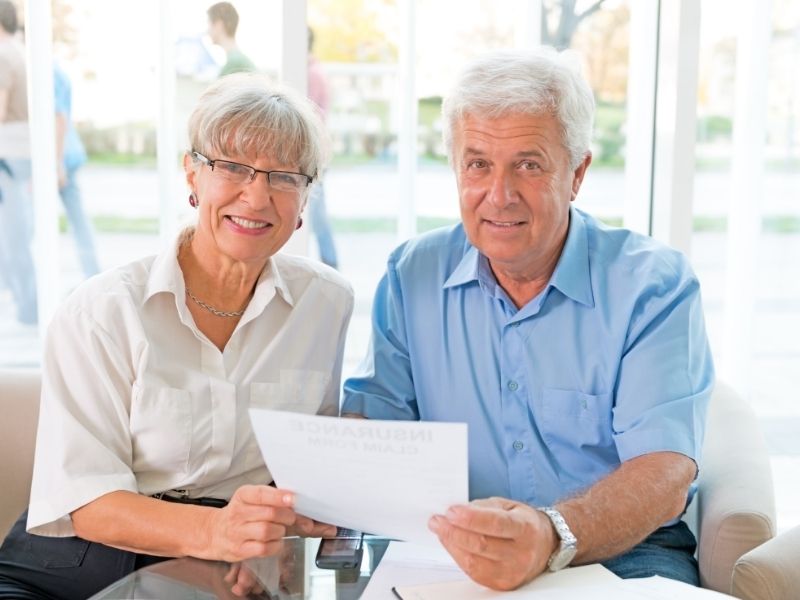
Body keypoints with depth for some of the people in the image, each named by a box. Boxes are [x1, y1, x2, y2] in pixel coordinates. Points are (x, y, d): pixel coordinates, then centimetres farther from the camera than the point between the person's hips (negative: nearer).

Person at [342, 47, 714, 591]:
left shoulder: (653, 285, -8)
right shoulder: (413, 275, 5)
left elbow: (666, 473, -19)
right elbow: (373, 415, 4)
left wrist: (553, 535, -39)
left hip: (619, 555, 0)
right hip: (450, 558, 1)